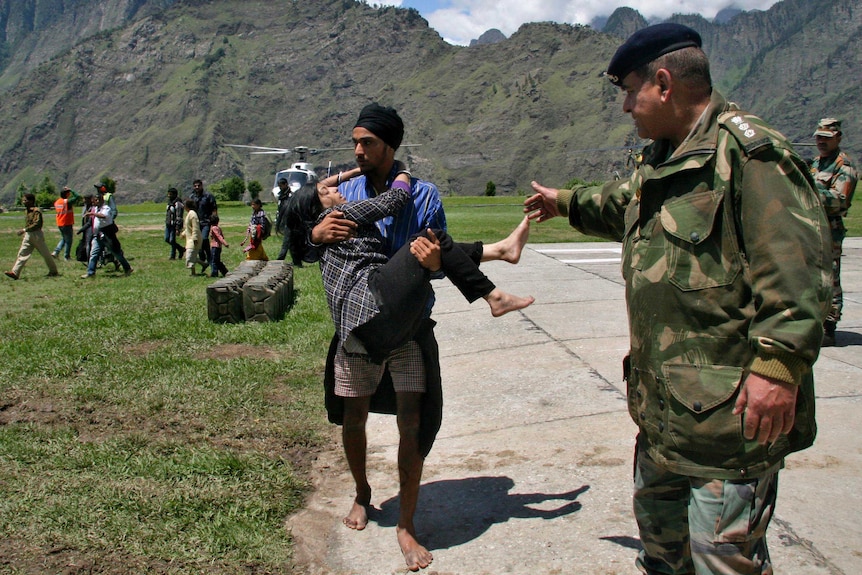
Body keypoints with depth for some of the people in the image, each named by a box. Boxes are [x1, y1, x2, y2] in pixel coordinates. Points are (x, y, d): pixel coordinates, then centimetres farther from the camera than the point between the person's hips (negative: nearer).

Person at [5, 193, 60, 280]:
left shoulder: (36, 211, -15)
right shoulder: (27, 211, 12)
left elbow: (37, 224, -24)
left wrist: (24, 230, -26)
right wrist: (24, 234, 18)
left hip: (37, 235, -8)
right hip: (28, 236, 8)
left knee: (45, 254, 4)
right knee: (22, 253, 0)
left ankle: (54, 271, 17)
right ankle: (15, 272, -5)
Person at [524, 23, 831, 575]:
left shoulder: (749, 151, -16)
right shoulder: (661, 160, 16)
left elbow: (794, 264, -23)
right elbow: (621, 205, 38)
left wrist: (778, 364, -28)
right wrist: (565, 202, 52)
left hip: (733, 406, -10)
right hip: (665, 400, 10)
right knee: (658, 522, 23)